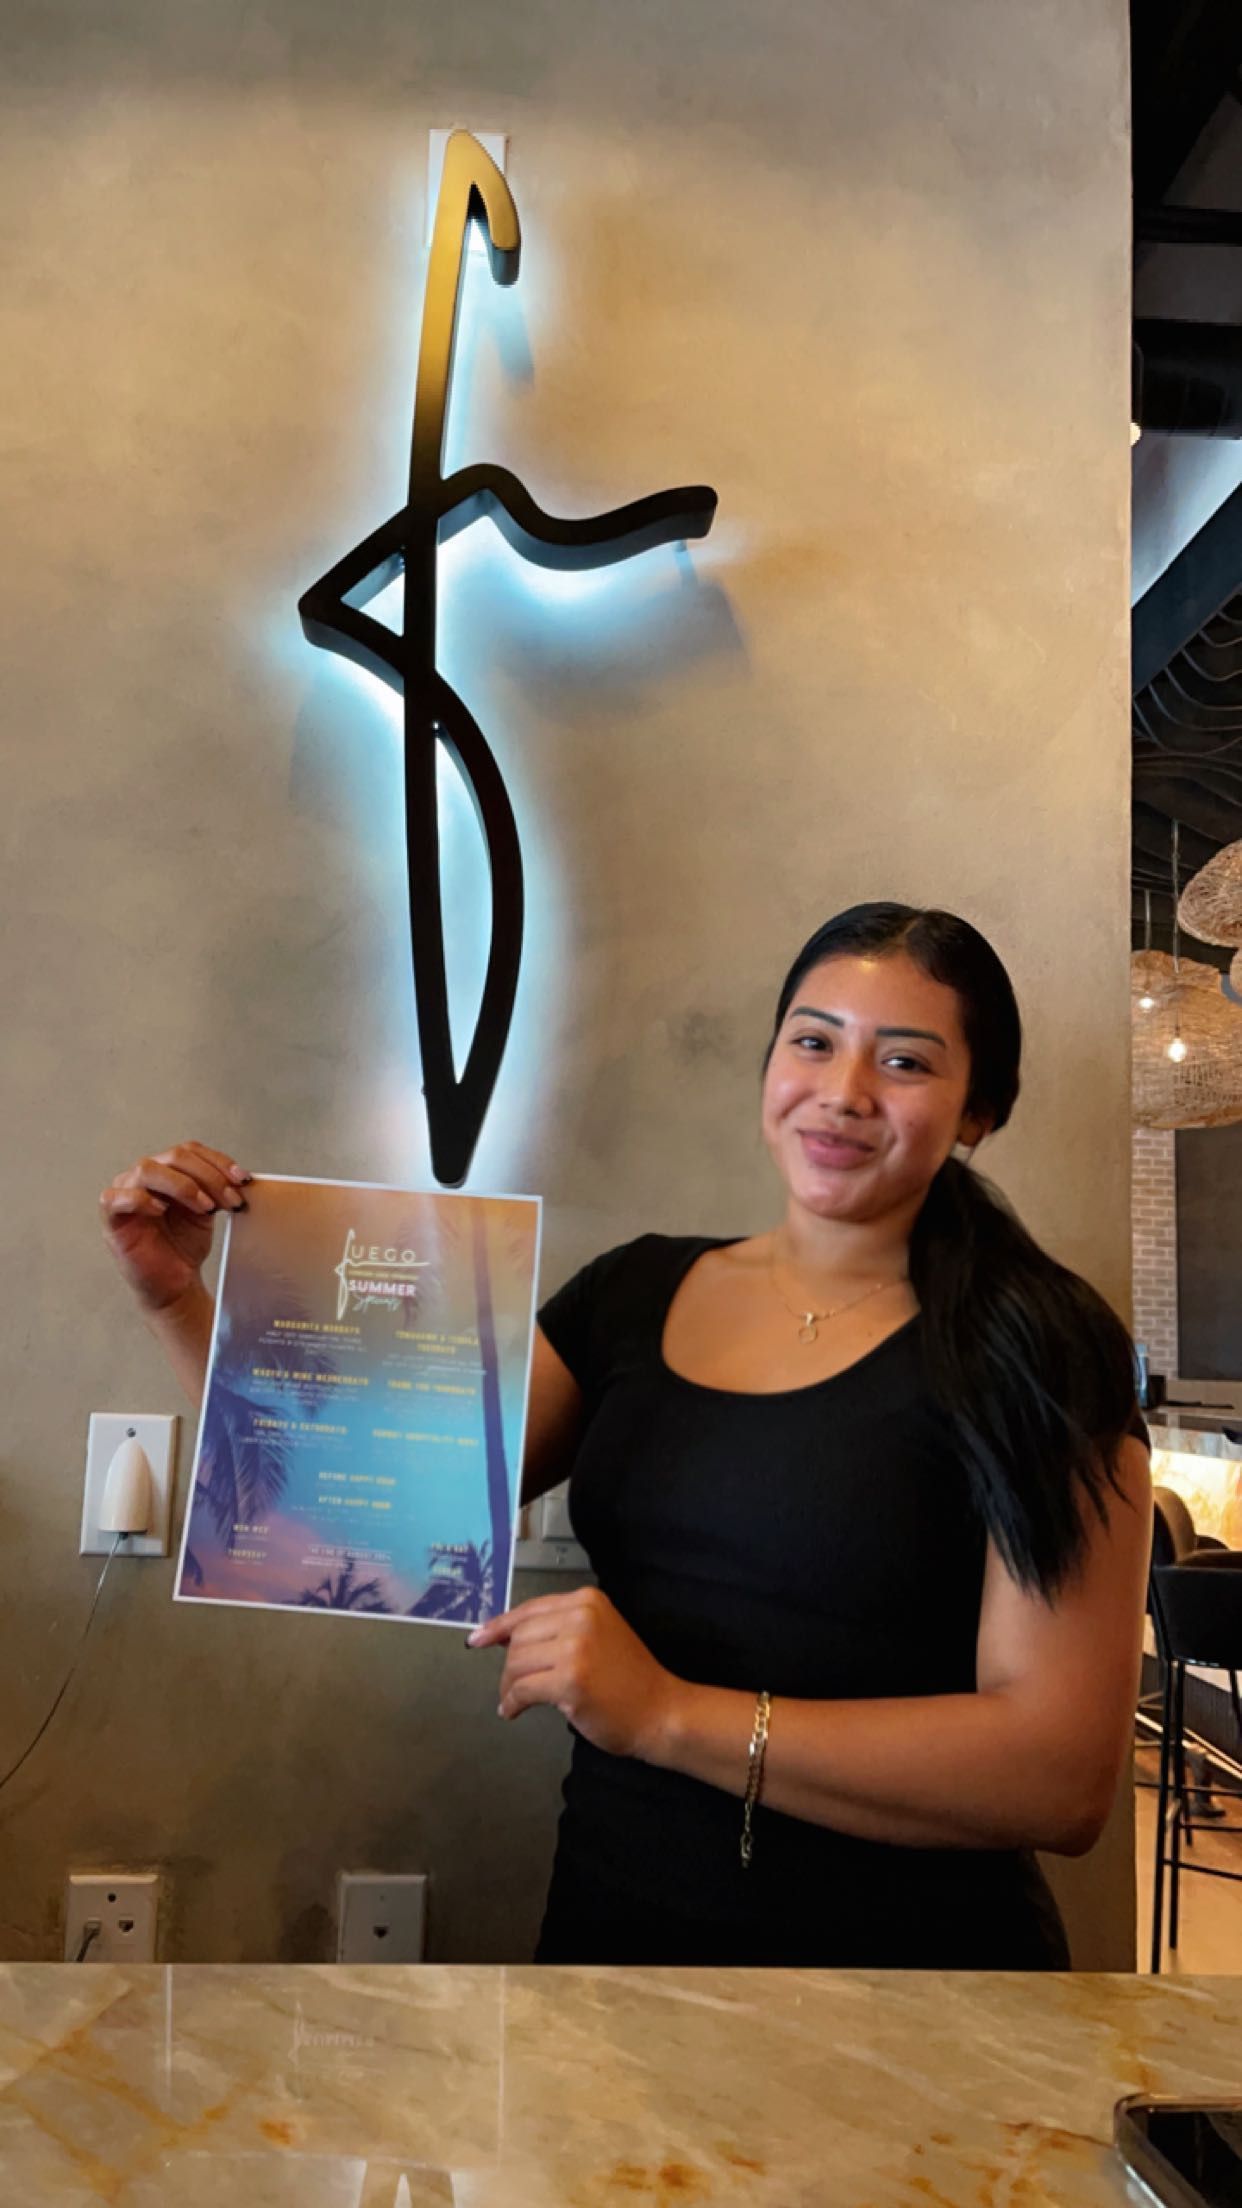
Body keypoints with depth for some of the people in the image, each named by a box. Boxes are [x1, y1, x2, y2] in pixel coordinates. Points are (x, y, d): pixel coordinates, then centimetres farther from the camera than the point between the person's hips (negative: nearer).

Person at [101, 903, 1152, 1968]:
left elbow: (1068, 1776, -16)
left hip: (902, 1939, -3)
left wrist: (668, 1713, -22)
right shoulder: (634, 1291, 4)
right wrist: (182, 1301, -9)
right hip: (604, 1915, 4)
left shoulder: (1037, 1354, -10)